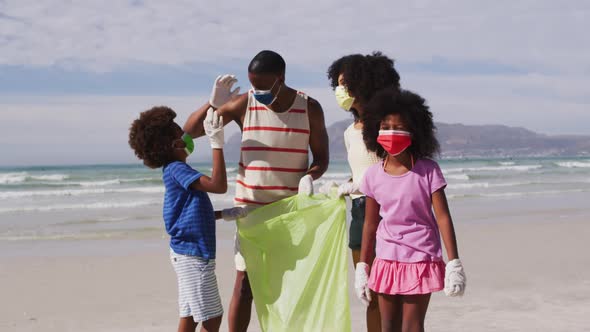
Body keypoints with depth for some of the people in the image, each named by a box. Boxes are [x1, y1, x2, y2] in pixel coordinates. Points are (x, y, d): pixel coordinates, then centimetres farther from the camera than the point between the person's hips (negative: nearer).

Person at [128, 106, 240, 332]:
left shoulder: (176, 170, 14)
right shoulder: (176, 169, -17)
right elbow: (219, 185, -28)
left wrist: (223, 215, 15)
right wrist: (217, 144, -28)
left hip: (188, 252, 10)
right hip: (193, 254, -10)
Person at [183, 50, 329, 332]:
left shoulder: (309, 108, -2)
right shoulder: (244, 103, -4)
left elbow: (321, 157, 5)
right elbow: (190, 131, -3)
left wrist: (309, 176, -17)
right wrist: (214, 103, -19)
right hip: (251, 208, -1)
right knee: (244, 281, -2)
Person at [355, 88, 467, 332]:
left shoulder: (427, 171, -10)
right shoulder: (373, 175, -1)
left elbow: (443, 217, -10)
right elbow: (370, 223, 7)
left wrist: (454, 263, -13)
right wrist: (362, 266, 10)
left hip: (421, 260, -4)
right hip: (386, 261, 4)